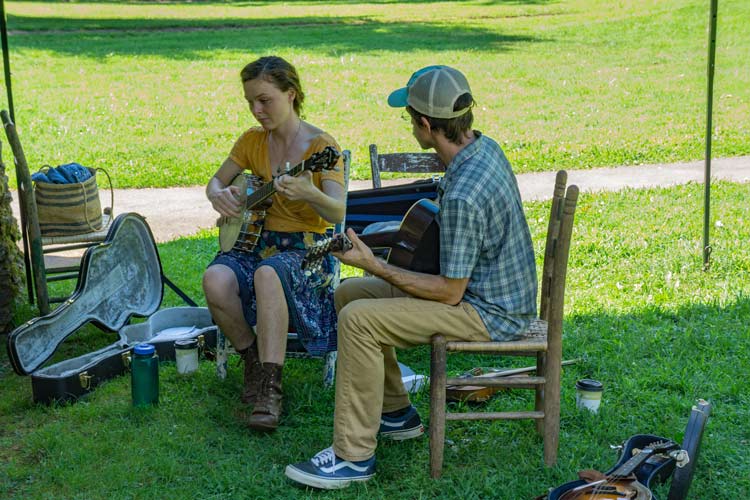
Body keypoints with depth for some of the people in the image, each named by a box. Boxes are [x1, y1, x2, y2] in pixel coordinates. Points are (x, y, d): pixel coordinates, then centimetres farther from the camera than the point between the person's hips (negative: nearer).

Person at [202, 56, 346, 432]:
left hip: (308, 249, -5)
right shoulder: (252, 141, 8)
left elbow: (338, 213, -20)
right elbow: (216, 180, 21)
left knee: (268, 274, -40)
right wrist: (217, 194, -5)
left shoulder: (321, 145, -8)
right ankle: (254, 361, -4)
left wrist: (309, 193, -42)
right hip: (256, 241, 5)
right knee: (216, 280, -29)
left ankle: (270, 389, -32)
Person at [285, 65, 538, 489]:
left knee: (358, 320, -22)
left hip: (490, 312, -10)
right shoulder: (484, 147, 0)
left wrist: (375, 265, -19)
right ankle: (397, 413, 22)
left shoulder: (462, 196, -31)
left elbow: (449, 293, -24)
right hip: (490, 287, 10)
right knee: (350, 294, 10)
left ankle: (354, 456, -12)